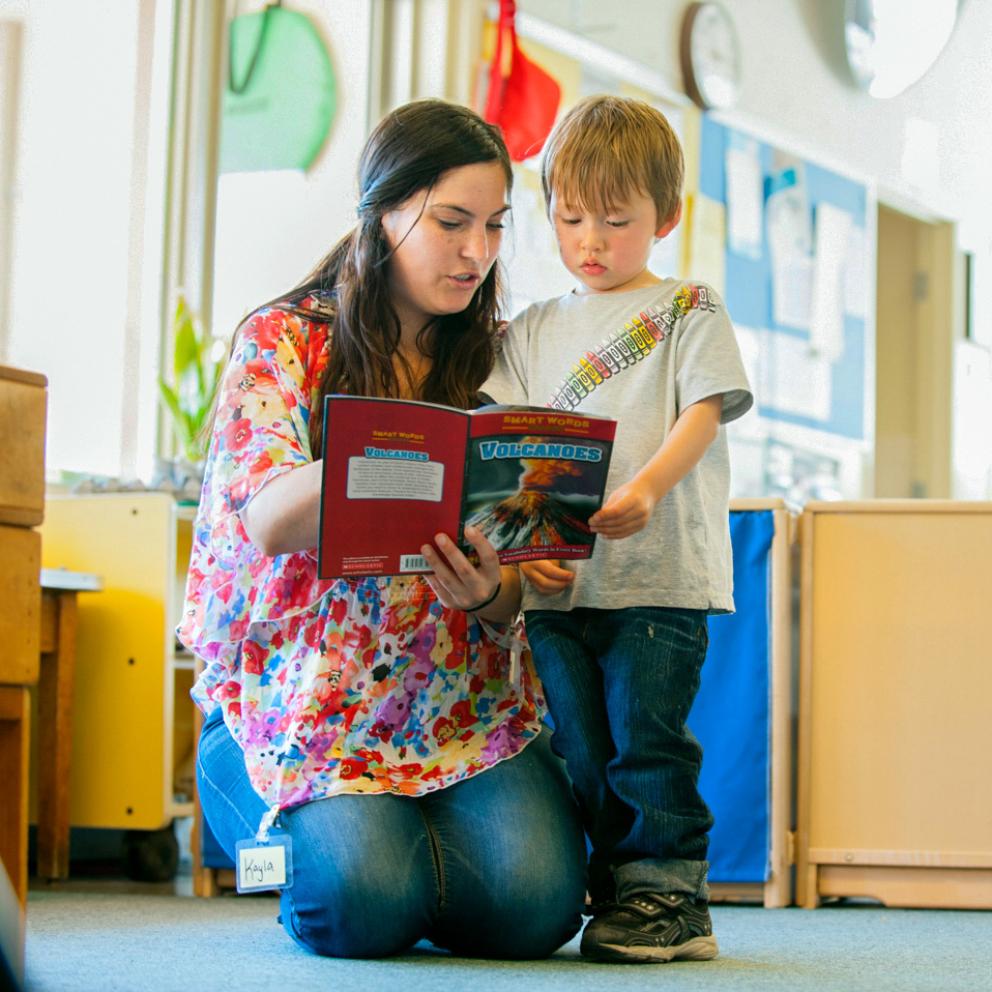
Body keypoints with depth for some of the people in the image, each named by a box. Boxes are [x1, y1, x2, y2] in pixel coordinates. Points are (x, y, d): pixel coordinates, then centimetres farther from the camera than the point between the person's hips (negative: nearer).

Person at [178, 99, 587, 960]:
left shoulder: (492, 362, 9)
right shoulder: (283, 343, -1)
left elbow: (515, 594, 6)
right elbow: (266, 518, -18)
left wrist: (489, 591, -21)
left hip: (461, 701, 3)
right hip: (302, 694, -3)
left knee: (535, 899, -23)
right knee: (367, 903, -27)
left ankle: (386, 838, 11)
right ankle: (306, 842, 10)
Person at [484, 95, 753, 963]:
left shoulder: (689, 312, 6)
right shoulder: (532, 332, 16)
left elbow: (704, 412, -6)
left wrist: (647, 486, -26)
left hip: (662, 574, -4)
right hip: (556, 583, 4)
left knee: (645, 738, -8)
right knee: (583, 753, 6)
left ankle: (666, 893, 2)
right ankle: (620, 893, 15)